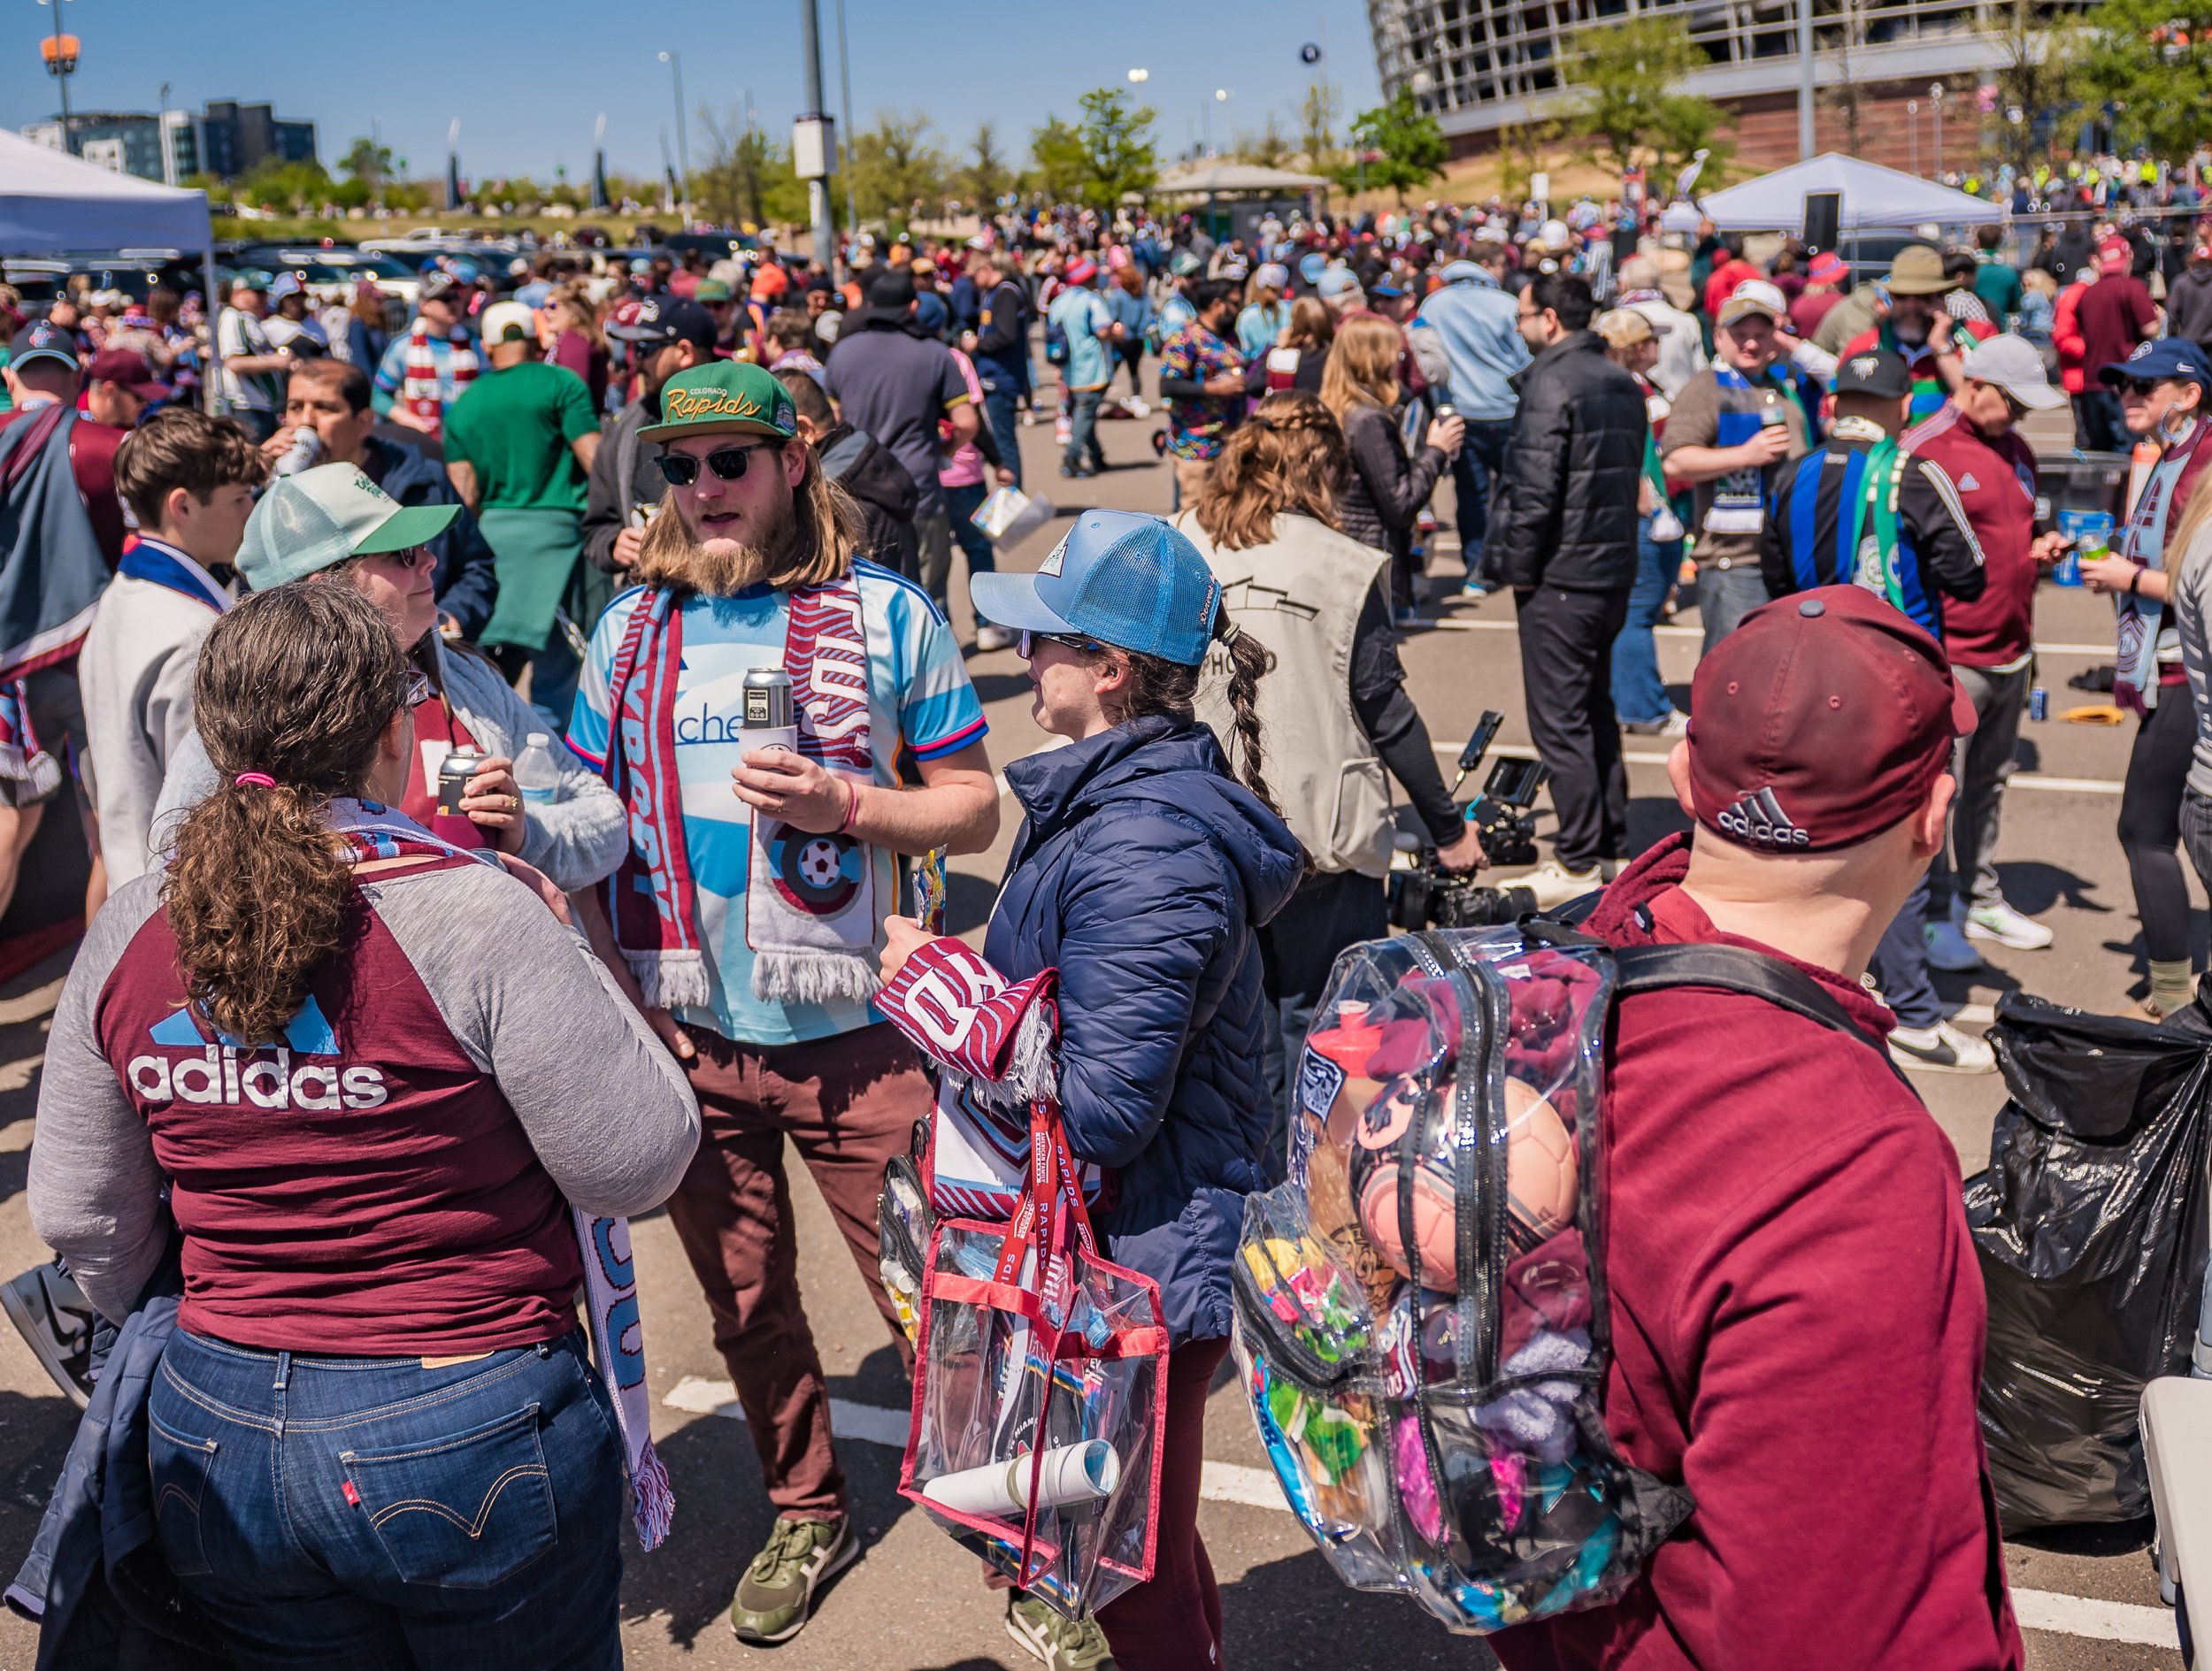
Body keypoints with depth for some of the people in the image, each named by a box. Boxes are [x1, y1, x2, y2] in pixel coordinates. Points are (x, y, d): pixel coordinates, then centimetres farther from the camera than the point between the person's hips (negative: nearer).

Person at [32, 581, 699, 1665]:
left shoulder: (126, 935, -3)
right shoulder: (474, 914, -21)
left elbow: (81, 1222, 7)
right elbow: (639, 1166, -16)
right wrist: (565, 958, -3)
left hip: (211, 1446, 5)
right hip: (467, 1435, -4)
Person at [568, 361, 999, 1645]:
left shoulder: (885, 613, -5)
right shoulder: (633, 627, 6)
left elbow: (974, 807, -4)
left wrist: (843, 804, -20)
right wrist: (608, 987, 1)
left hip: (854, 1028, -4)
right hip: (688, 1033, 4)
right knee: (747, 1305, 18)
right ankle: (809, 1512, 40)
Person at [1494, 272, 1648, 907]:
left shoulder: (1551, 384, -15)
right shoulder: (1622, 383, 13)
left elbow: (1534, 490, -20)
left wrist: (1517, 568, -9)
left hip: (1559, 577, -9)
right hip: (1614, 571, 9)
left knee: (1559, 722, -3)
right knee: (1595, 711, 18)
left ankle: (1578, 865, 0)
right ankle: (1614, 847, 25)